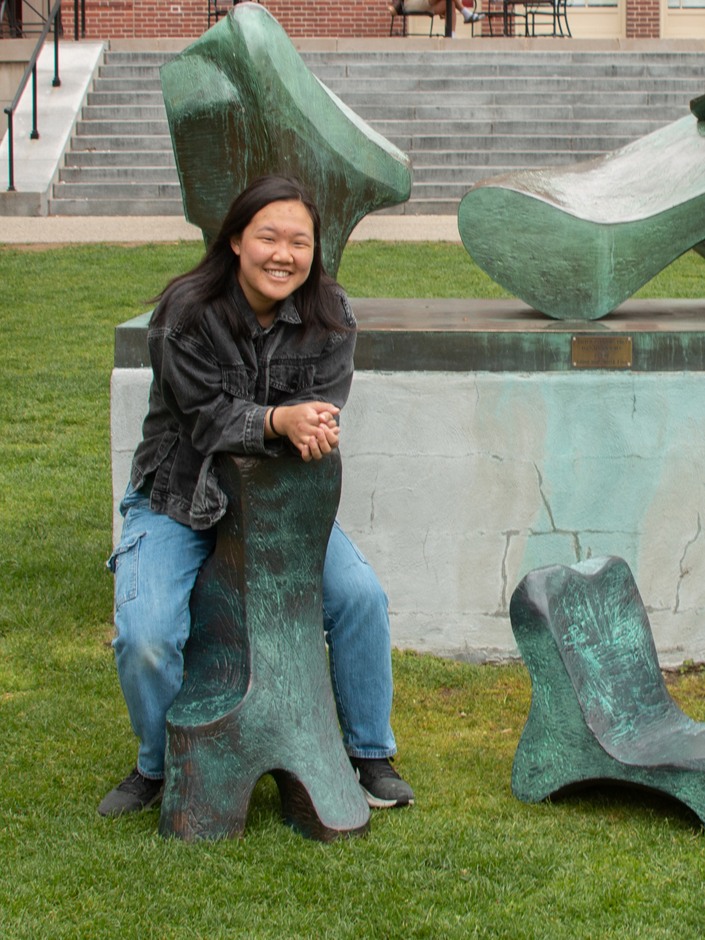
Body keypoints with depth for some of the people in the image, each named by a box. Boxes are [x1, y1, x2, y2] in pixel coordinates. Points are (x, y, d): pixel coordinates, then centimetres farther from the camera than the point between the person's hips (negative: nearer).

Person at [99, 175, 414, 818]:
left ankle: (371, 756, 4)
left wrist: (313, 426, -34)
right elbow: (206, 419, -21)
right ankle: (157, 767, 8)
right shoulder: (186, 312, -17)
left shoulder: (329, 315, -6)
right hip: (180, 502, -3)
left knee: (361, 595, -17)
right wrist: (280, 421, -39)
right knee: (145, 637, -22)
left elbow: (324, 406, -10)